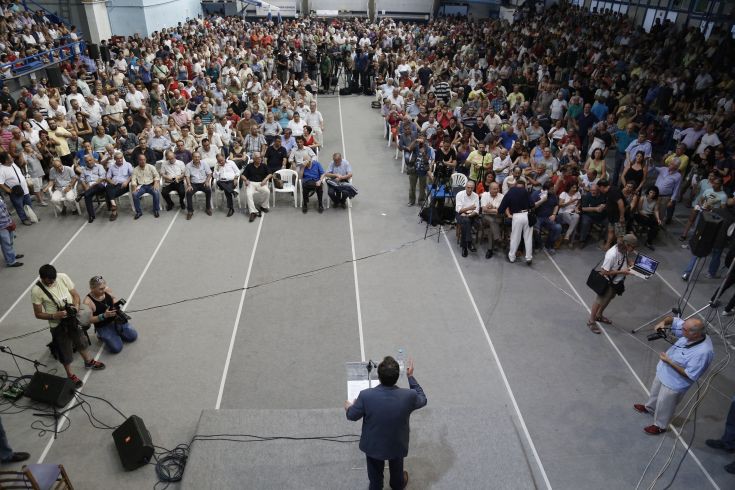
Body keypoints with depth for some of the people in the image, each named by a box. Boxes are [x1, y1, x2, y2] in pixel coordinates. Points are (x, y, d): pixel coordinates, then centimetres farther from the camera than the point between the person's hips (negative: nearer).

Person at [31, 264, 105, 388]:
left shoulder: (63, 277, -14)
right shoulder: (36, 290, -21)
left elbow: (75, 295, -3)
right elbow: (38, 314, -13)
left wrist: (76, 306, -22)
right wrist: (55, 315, -28)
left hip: (73, 318, 4)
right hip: (57, 324, -4)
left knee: (81, 341, 26)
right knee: (64, 350, 13)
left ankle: (88, 361, 52)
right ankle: (70, 374, 37)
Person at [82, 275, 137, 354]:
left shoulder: (107, 290, -10)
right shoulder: (88, 301, -25)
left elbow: (114, 299, 12)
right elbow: (89, 320, -22)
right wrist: (104, 316, -33)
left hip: (116, 320, 5)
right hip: (103, 327, -5)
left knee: (133, 336, 0)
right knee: (116, 348, -15)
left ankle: (116, 333, 22)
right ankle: (102, 336, 12)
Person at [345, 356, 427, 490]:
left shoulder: (366, 395, -33)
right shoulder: (409, 396, -31)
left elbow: (352, 416, -13)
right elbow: (422, 400, -6)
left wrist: (349, 407, 10)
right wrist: (410, 376, 0)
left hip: (373, 445, -1)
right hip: (397, 446, 1)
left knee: (375, 472, 29)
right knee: (396, 468, 34)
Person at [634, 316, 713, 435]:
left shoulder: (703, 352, -39)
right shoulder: (690, 331, -20)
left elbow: (689, 375, -31)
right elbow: (673, 320, -6)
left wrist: (669, 361, -30)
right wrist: (663, 322, -26)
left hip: (674, 383, -7)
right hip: (663, 372, 7)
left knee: (664, 406, 18)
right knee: (655, 392, 33)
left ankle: (660, 426, 44)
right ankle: (649, 408, 61)